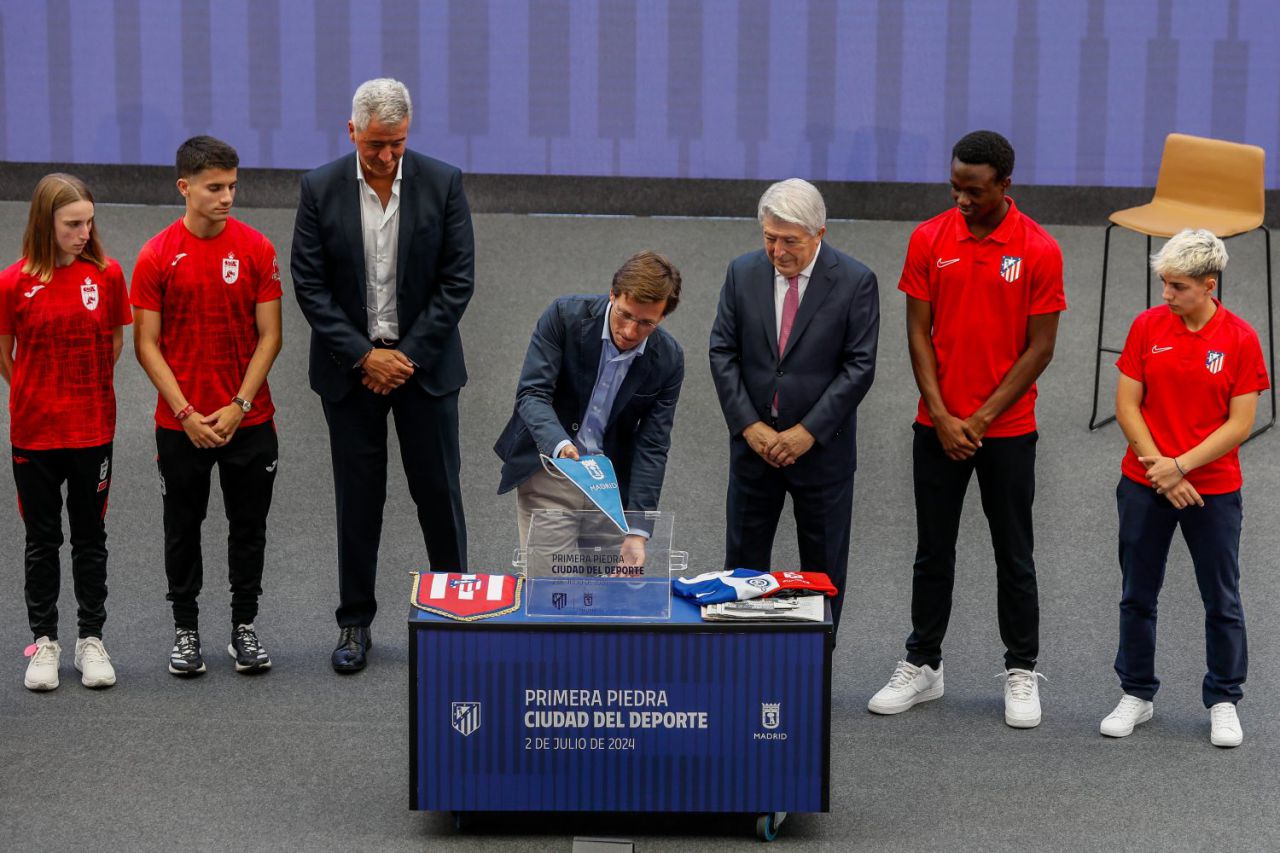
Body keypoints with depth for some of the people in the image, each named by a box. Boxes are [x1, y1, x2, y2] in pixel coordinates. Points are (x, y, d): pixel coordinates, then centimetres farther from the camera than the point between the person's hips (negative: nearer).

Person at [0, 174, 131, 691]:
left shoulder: (106, 274, -6)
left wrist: (89, 392, 6)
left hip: (93, 429, 1)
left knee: (90, 537, 11)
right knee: (42, 539, 10)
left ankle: (91, 639, 22)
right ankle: (44, 641, 22)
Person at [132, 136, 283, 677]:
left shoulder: (256, 250, -3)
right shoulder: (156, 257, -6)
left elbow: (269, 335, -2)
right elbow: (147, 344, -5)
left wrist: (238, 406, -11)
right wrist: (186, 415, -12)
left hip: (248, 420, 1)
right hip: (180, 423, -1)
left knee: (249, 527, 8)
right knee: (183, 528, 9)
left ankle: (244, 627, 21)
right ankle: (185, 629, 21)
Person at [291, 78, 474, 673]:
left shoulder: (442, 183, -5)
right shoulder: (320, 189, -5)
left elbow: (457, 280, -5)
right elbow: (309, 285, -4)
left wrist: (409, 355, -11)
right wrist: (363, 356, -11)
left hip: (424, 362, 0)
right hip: (350, 366, 0)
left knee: (439, 490, 4)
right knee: (357, 497, 6)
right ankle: (355, 623, 15)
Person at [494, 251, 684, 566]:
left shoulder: (668, 359, -8)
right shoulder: (565, 316, -14)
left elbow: (652, 446, -8)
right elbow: (531, 393, -18)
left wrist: (636, 532, -16)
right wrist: (559, 445, -39)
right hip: (547, 473, -2)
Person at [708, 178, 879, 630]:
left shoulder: (855, 282, -9)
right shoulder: (742, 273, -1)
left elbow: (859, 366, -11)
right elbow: (722, 353, 0)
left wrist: (808, 432, -16)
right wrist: (749, 425, -10)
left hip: (822, 446, -2)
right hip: (754, 442, 3)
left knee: (823, 570, 7)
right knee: (743, 561, 9)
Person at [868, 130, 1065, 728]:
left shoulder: (1038, 251, -9)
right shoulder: (928, 241, -2)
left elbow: (1040, 348, -7)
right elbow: (918, 334, -1)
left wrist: (982, 418, -10)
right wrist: (942, 417, -9)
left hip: (1007, 430, -2)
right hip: (938, 426, 2)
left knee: (1014, 555, 7)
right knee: (933, 550, 11)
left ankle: (1021, 673, 18)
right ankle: (922, 665, 22)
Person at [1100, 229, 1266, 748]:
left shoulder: (1240, 339, -9)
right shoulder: (1147, 326, -4)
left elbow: (1240, 423, -10)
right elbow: (1127, 405, -3)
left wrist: (1180, 465, -15)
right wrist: (1157, 466, -11)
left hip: (1214, 489, -2)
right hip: (1144, 486, 2)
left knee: (1222, 601, 7)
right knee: (1137, 596, 11)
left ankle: (1223, 702, 21)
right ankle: (1136, 695, 26)